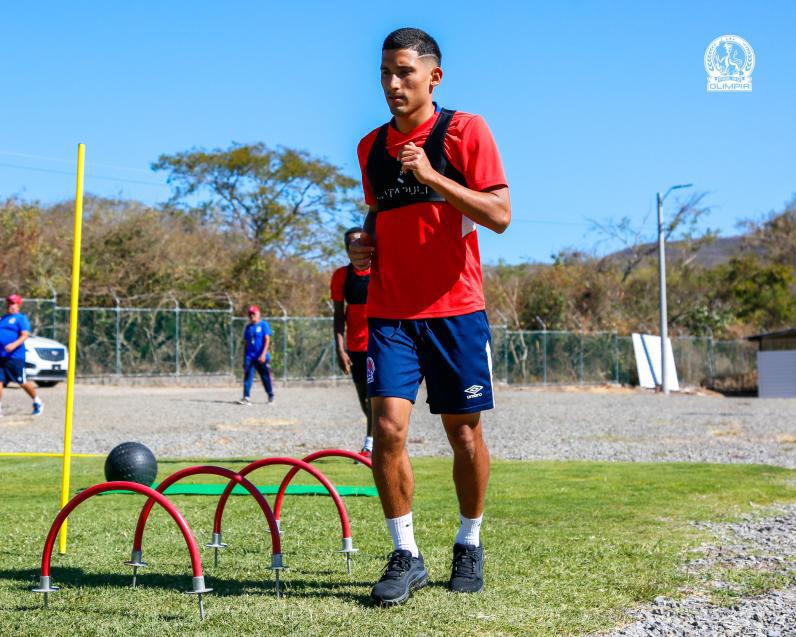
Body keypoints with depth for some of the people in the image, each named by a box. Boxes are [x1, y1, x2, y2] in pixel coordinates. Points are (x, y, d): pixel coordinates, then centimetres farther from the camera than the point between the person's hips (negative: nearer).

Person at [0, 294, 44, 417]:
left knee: (22, 382, -1)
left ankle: (38, 403, 18)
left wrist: (14, 344, -28)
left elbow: (25, 335, -13)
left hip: (15, 356, -6)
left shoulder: (21, 318, -1)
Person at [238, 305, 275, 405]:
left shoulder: (263, 325, -2)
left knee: (265, 377, 5)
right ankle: (246, 397, -14)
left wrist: (263, 354, -19)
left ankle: (271, 397, 21)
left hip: (261, 357, -4)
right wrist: (244, 358, 15)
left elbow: (267, 340, -9)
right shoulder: (248, 327, 13)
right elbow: (246, 343, 18)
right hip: (249, 356, 4)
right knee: (247, 376, -9)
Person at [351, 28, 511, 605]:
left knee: (465, 432, 5)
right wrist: (365, 245, 4)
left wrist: (432, 177, -19)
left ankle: (469, 545, 25)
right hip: (390, 311, 3)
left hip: (455, 308, -3)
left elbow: (500, 215, -11)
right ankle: (406, 556, 3)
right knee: (388, 428, -10)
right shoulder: (371, 146, 12)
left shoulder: (465, 130, -4)